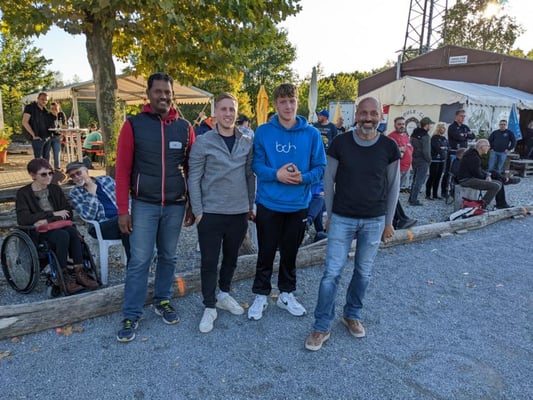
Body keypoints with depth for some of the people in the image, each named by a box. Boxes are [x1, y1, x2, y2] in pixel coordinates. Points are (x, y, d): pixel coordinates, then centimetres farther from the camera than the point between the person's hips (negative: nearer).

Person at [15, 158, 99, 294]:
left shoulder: (55, 189, 15)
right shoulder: (23, 193, 4)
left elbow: (68, 213, 4)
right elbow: (22, 219, -11)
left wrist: (48, 220, -15)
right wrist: (53, 214, -14)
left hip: (58, 226, 4)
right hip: (38, 232, -3)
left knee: (73, 231, -31)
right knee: (63, 235, -34)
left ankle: (79, 272, -31)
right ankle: (64, 278, -29)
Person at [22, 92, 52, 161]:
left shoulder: (45, 110, 15)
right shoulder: (30, 107, -5)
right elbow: (24, 122, -12)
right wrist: (34, 135, -15)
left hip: (47, 139, 7)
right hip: (38, 139, -7)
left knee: (46, 160, 10)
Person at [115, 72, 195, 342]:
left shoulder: (185, 127, 4)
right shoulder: (133, 125, -3)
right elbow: (122, 170, -4)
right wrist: (123, 209, -8)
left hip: (176, 205, 3)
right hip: (144, 205, -2)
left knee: (168, 257, 14)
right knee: (139, 261, 1)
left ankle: (162, 301, 33)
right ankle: (131, 315, 15)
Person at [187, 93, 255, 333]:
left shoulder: (247, 143, 4)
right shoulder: (203, 142, -6)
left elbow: (250, 176, 9)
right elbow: (194, 178, -6)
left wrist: (251, 205, 9)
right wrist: (197, 211, -8)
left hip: (239, 212, 4)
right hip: (211, 213, -3)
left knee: (231, 258, 18)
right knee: (209, 262, 5)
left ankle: (224, 295, 39)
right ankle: (209, 307, 21)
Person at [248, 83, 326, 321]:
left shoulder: (311, 133, -2)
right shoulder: (263, 132, -3)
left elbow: (320, 168, -1)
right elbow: (256, 164, -4)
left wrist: (303, 178, -20)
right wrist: (276, 174, -22)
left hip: (298, 205, 1)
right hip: (269, 204, -1)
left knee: (290, 253, 16)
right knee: (266, 253, 10)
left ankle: (287, 294, 34)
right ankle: (261, 296, 28)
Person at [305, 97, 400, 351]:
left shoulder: (389, 147, -2)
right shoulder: (340, 144, -5)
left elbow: (393, 186, 5)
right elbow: (329, 181, 2)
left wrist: (388, 222, 7)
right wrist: (330, 215, 3)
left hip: (374, 221, 2)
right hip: (342, 218, -1)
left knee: (363, 272, 12)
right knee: (332, 272, -2)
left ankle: (352, 315, 35)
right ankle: (322, 327, 12)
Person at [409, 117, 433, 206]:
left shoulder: (414, 133, 8)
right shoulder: (425, 136, -18)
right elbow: (426, 151, -19)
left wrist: (414, 155, 10)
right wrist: (429, 160, -5)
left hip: (414, 159, 8)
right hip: (423, 161, -8)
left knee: (415, 180, 18)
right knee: (419, 181, -1)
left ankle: (411, 198, 23)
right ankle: (413, 200, 1)